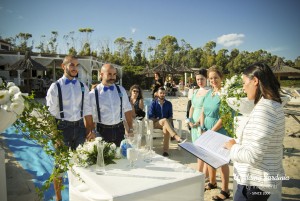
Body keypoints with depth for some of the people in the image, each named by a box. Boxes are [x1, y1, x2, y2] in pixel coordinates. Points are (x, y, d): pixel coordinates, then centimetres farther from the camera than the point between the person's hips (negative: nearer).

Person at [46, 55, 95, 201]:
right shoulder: (55, 87, -5)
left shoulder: (82, 87, 5)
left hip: (80, 127, 4)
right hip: (62, 127, -3)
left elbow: (87, 111, 6)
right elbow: (50, 113, -7)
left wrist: (90, 130, 2)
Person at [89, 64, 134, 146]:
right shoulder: (93, 93, -6)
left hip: (119, 129, 3)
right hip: (102, 130, -2)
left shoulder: (121, 90, 4)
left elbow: (127, 110, 7)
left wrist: (130, 128, 6)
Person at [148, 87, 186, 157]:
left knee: (166, 128, -35)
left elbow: (170, 116, 8)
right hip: (156, 123, -2)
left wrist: (167, 123, -12)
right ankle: (177, 138, -48)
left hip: (165, 123, 2)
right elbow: (150, 116, -2)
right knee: (165, 120, -35)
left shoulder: (168, 104, 9)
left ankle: (165, 150, -35)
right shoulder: (153, 103, 3)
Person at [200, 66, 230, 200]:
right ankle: (212, 182, 37)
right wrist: (203, 129, 0)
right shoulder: (209, 93, 8)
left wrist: (211, 131, -15)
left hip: (220, 131, -7)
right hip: (207, 130, 7)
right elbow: (203, 112, 10)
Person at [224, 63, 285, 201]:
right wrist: (239, 144, 9)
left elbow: (253, 156, -27)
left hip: (255, 184, -9)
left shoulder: (264, 108, -24)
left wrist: (233, 147, -11)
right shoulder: (274, 105, 7)